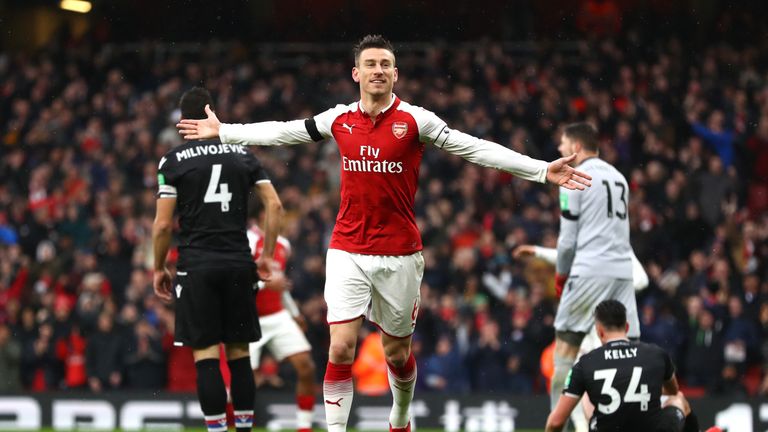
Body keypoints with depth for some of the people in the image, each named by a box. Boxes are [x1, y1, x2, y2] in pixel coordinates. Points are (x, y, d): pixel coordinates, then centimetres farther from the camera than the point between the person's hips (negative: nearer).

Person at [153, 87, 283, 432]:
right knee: (238, 351, 10)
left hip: (197, 266, -3)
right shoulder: (242, 154, 9)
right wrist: (266, 255, 9)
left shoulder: (174, 160, -1)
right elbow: (274, 205, 3)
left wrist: (159, 268, 7)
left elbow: (163, 223, -4)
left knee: (205, 352, -3)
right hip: (238, 263, 3)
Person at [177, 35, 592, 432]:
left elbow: (478, 149, -7)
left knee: (397, 353, 10)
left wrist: (542, 170, -14)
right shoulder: (339, 119, 3)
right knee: (340, 347, -11)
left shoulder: (414, 119, -5)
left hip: (399, 254, -1)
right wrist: (223, 131, 24)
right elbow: (281, 132, 17)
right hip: (347, 251, 1)